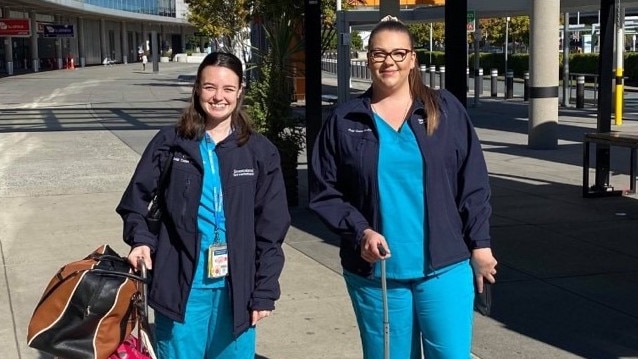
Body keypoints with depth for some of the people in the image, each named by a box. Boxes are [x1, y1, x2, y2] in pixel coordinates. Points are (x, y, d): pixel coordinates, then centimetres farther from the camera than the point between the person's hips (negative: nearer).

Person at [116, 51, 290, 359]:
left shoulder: (260, 152, 3)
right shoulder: (170, 143, 1)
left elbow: (271, 227, 3)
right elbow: (136, 200, 8)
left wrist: (264, 292, 0)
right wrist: (141, 239, -11)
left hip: (236, 288, 1)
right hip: (181, 285, -1)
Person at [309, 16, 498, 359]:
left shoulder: (446, 109, 2)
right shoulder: (344, 121, 2)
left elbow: (473, 184, 3)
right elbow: (325, 193, 3)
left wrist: (479, 245, 0)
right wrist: (359, 231, -12)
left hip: (444, 266, 0)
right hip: (374, 271, 1)